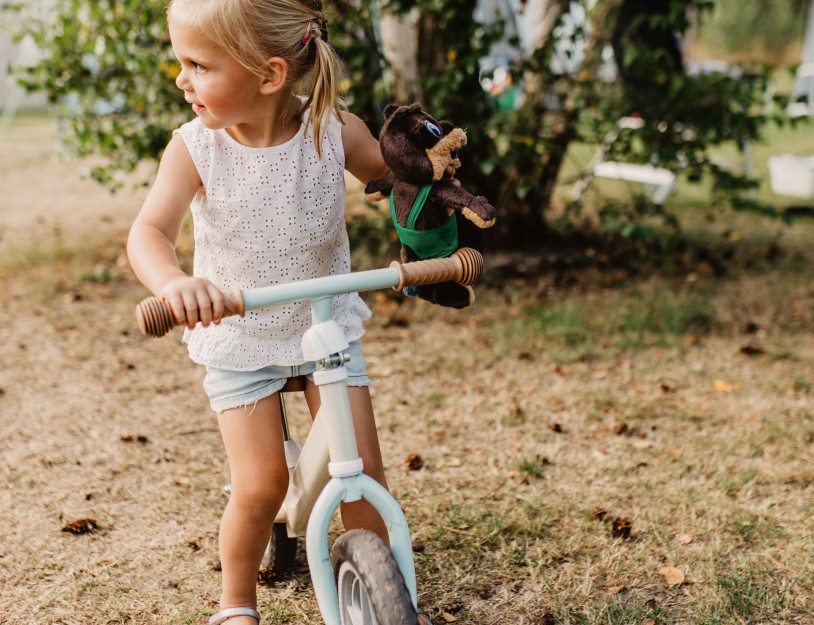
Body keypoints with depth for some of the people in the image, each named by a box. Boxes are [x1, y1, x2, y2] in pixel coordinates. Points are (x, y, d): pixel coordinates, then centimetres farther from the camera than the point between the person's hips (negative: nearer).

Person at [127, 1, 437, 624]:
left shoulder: (334, 131, -14)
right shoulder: (194, 148, -18)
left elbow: (392, 174, 4)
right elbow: (150, 231, -29)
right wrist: (174, 282, -51)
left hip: (328, 325, 1)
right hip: (238, 340, -1)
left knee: (362, 471, 0)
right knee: (260, 485, -5)